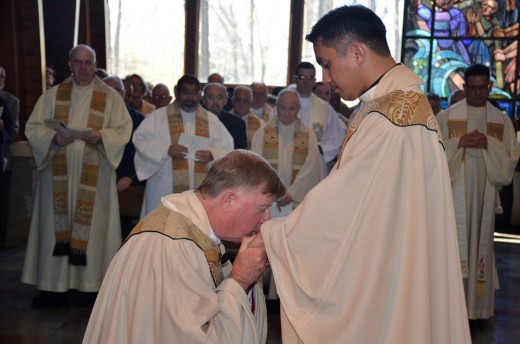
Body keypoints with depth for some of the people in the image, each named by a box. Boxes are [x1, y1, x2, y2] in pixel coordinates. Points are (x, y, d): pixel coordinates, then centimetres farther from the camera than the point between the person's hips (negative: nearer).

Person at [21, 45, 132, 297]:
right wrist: (54, 137, -13)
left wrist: (101, 136, -18)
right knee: (56, 224, 3)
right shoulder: (53, 95, 10)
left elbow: (123, 130, 1)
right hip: (58, 173, 2)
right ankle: (55, 282, 12)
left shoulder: (110, 96, 6)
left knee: (92, 224, 0)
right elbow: (33, 127, 7)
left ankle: (90, 280, 9)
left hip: (94, 175, -1)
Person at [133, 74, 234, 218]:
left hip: (199, 189, 2)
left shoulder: (211, 120, 11)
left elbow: (227, 148, 11)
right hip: (165, 188, -2)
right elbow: (140, 139, -2)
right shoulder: (158, 116, 4)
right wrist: (166, 149, -16)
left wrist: (213, 154, -11)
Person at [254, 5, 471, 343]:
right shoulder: (401, 100, 8)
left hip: (383, 286, -9)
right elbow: (347, 199, 9)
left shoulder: (390, 118, -24)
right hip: (386, 269, 9)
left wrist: (269, 235, -10)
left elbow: (339, 206, -22)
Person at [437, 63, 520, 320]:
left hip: (485, 192, 2)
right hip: (454, 190, -2)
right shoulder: (447, 116, 2)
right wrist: (460, 142, -14)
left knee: (481, 241, 5)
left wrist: (489, 144, -11)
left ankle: (477, 304, 16)